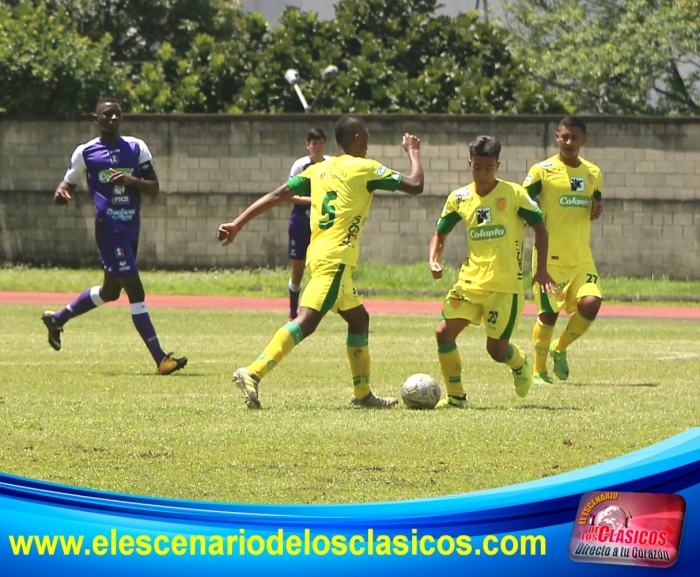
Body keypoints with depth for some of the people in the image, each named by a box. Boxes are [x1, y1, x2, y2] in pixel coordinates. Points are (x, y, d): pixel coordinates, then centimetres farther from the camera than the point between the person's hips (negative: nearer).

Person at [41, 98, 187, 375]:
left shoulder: (136, 147, 7)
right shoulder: (85, 152, -1)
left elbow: (154, 187, 4)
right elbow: (68, 183, 9)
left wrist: (132, 180, -17)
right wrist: (61, 193, -16)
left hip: (131, 228, 6)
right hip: (109, 228, -6)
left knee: (110, 291, 18)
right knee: (135, 290, -11)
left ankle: (57, 318, 41)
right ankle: (160, 359, -12)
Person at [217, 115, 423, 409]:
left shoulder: (318, 170, 16)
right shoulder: (365, 168, -2)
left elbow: (277, 195, 8)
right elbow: (415, 185, -3)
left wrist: (237, 224, 6)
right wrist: (413, 152, 16)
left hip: (319, 254, 9)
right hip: (336, 257, -9)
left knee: (358, 318, 22)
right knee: (306, 320, -19)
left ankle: (363, 394, 26)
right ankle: (252, 374, -33)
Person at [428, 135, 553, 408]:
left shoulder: (513, 194, -5)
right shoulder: (459, 198, 4)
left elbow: (539, 226, 3)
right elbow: (440, 234, 14)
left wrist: (542, 269, -6)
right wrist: (433, 260, -7)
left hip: (506, 285, -4)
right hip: (470, 281, 4)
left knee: (496, 349, -3)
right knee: (444, 332, -13)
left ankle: (519, 365, 34)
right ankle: (455, 396, 1)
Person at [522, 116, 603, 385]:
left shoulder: (593, 173, 10)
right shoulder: (542, 170, -5)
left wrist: (597, 208, -1)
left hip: (582, 258, 4)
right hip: (550, 257, -4)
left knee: (591, 302, -15)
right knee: (549, 313, -3)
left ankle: (560, 350, 10)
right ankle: (539, 371, 16)